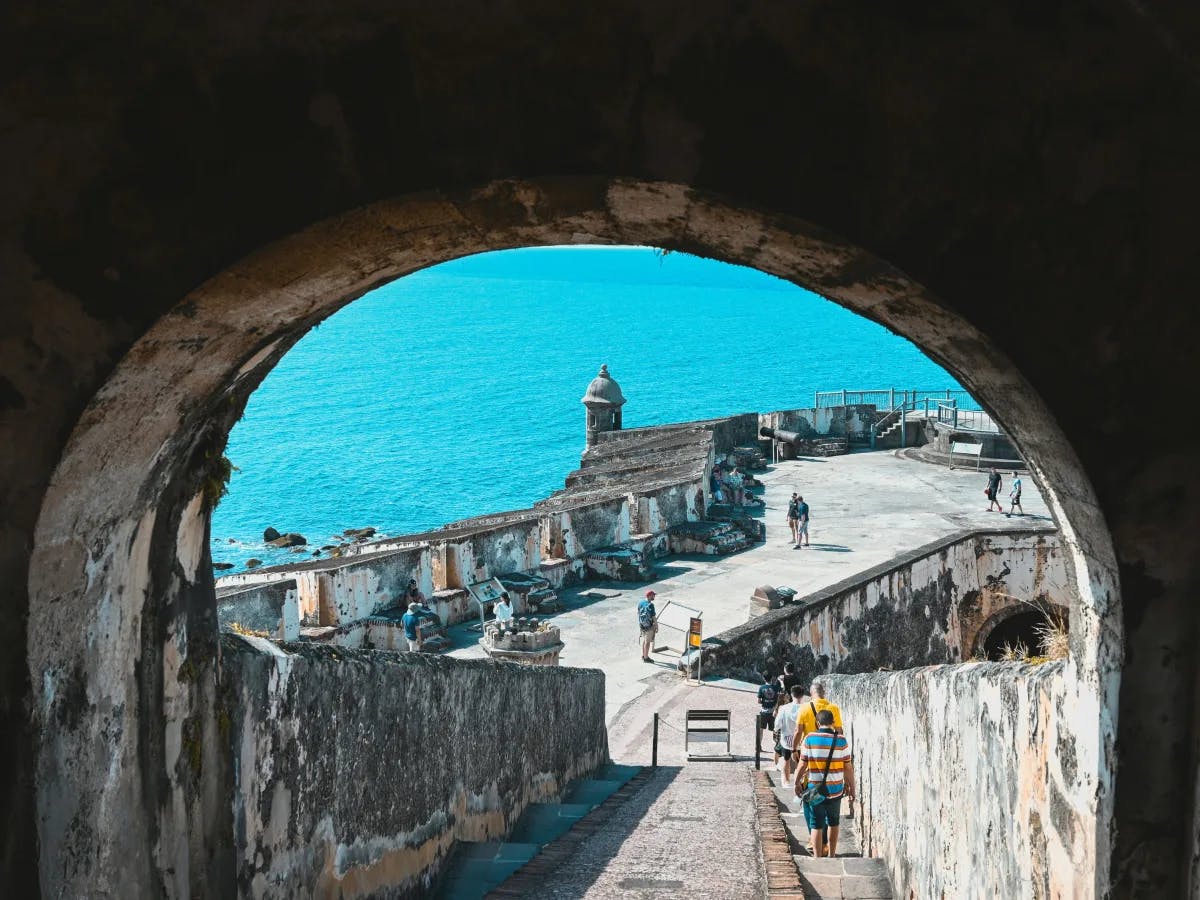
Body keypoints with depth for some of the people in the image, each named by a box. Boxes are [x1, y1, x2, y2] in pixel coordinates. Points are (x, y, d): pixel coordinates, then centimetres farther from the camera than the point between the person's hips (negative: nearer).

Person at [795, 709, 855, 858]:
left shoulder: (809, 739, -8)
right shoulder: (841, 740, -6)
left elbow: (802, 765, -5)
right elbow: (848, 767, -2)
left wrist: (797, 783, 9)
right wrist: (851, 786, 10)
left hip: (814, 789, -1)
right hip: (835, 790, 2)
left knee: (816, 825, 4)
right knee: (833, 823, 20)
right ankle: (831, 855, 29)